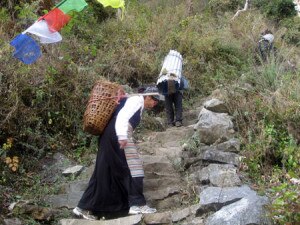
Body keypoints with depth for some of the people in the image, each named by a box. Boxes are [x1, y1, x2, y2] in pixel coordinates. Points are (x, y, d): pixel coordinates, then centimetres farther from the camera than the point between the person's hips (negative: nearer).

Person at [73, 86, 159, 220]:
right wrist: (122, 136, -28)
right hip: (116, 134, -10)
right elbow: (123, 115, -17)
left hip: (111, 135, 10)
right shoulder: (137, 100, -2)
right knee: (132, 166, -10)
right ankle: (137, 204, -11)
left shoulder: (138, 106, 29)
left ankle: (84, 207, 9)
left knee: (106, 172, 8)